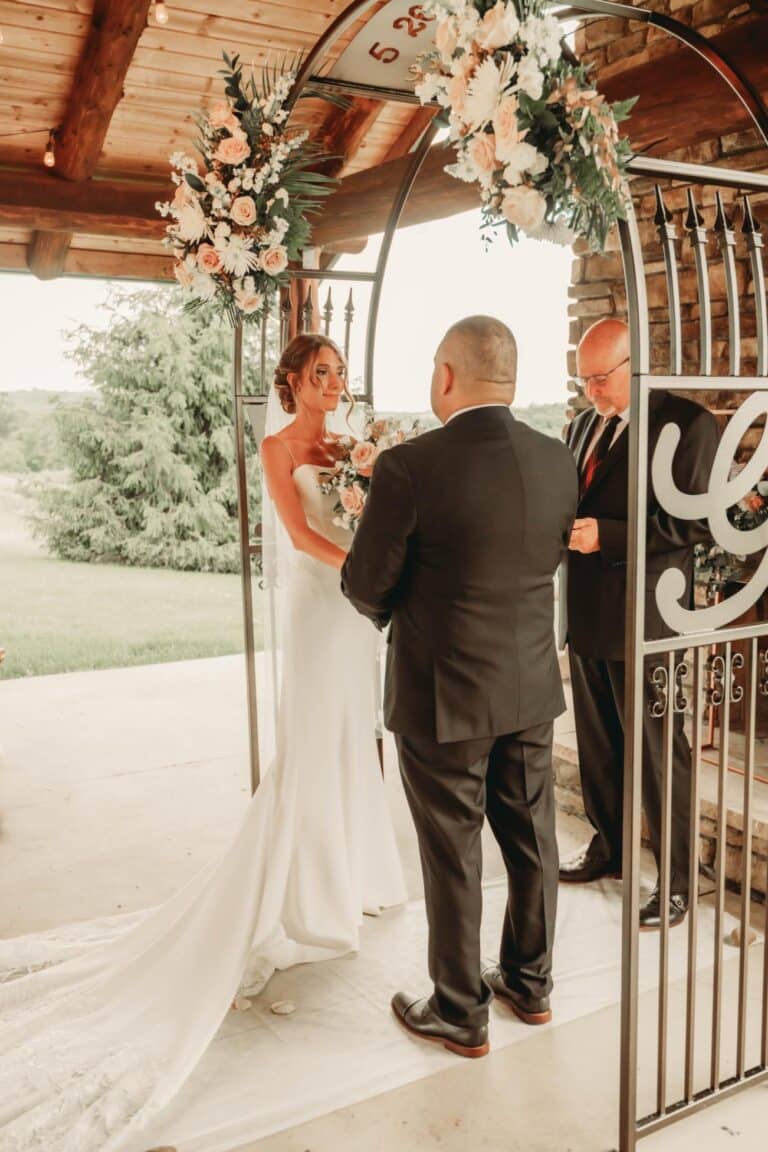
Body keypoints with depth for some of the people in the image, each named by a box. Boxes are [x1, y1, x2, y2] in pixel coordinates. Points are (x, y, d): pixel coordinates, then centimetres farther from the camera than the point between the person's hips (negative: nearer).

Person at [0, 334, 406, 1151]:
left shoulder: (345, 446, 13)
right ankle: (308, 891, 13)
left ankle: (349, 867, 29)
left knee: (351, 738, 14)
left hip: (358, 600, 7)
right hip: (317, 598, -7)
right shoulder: (277, 448, -6)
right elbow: (301, 533, -16)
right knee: (314, 741, 0)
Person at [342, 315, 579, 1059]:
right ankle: (529, 984, 39)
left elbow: (366, 586, -11)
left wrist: (389, 610, 11)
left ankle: (460, 1014, 28)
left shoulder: (410, 468, -20)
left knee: (453, 858, 10)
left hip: (443, 697, -5)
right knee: (531, 841, 19)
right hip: (532, 689, 5)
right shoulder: (558, 463, -4)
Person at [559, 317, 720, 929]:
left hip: (644, 622, -7)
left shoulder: (688, 424, -10)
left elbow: (694, 521, -17)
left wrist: (607, 535, -24)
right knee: (597, 746, 19)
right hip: (586, 616, 7)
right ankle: (608, 846, 38)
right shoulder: (584, 424, 13)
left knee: (658, 753, 4)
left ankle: (677, 880, 20)